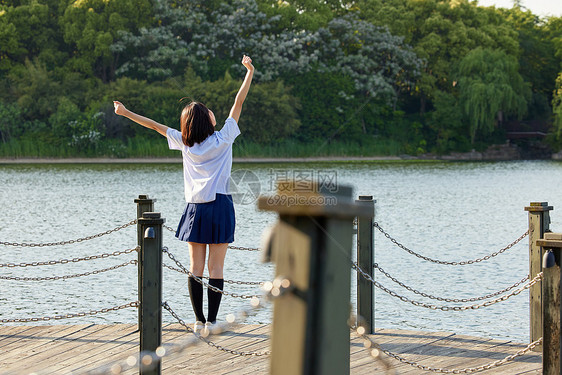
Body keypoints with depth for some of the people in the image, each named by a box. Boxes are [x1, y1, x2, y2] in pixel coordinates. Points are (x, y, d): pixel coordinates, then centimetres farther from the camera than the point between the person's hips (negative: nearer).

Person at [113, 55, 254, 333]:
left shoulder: (185, 144, 2)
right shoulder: (222, 139, -4)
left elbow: (155, 125, 11)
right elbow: (238, 102, -1)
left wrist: (126, 113, 20)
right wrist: (250, 72, 5)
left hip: (195, 208, 3)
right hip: (220, 206, -3)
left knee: (196, 268, 5)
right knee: (216, 268, -2)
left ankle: (199, 320, 4)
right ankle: (211, 321, -4)